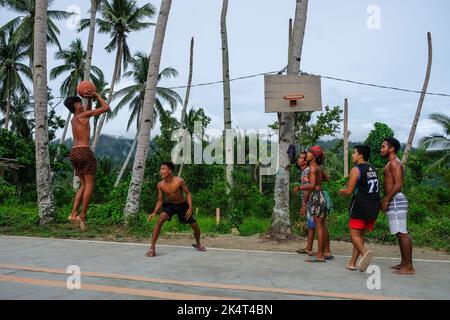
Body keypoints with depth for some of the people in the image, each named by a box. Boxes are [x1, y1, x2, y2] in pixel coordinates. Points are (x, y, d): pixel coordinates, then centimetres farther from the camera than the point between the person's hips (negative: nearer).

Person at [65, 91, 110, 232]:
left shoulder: (73, 119, 20)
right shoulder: (83, 115, -4)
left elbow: (88, 112, 39)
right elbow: (106, 107, -3)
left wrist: (89, 99, 29)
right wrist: (97, 95, 9)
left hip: (74, 153, 9)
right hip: (84, 151, -9)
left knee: (83, 185, 13)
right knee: (90, 184, -2)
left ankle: (73, 214, 4)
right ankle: (82, 216, -4)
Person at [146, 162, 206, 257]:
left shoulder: (179, 181, -25)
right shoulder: (160, 185, -16)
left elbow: (188, 193, -13)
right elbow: (160, 200, -4)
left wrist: (190, 208, -22)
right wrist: (154, 212, -18)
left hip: (182, 205, -1)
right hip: (170, 205, 1)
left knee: (195, 227, 5)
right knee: (160, 220, -28)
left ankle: (198, 244, 38)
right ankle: (152, 247, -21)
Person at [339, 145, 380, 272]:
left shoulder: (356, 169, -8)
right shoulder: (373, 169, 16)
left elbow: (349, 191, -11)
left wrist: (341, 191, 10)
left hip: (360, 206, -7)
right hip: (373, 206, 7)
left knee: (354, 234, -2)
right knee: (360, 234, 14)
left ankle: (365, 252, -29)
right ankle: (352, 262, 17)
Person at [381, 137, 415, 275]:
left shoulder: (394, 163, -11)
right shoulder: (393, 164, 20)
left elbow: (398, 184, -19)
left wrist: (386, 200, -16)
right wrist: (386, 199, 19)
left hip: (395, 201, -11)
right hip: (394, 201, 11)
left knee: (402, 233, -8)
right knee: (401, 234, 12)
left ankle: (409, 267, -6)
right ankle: (404, 263, 19)